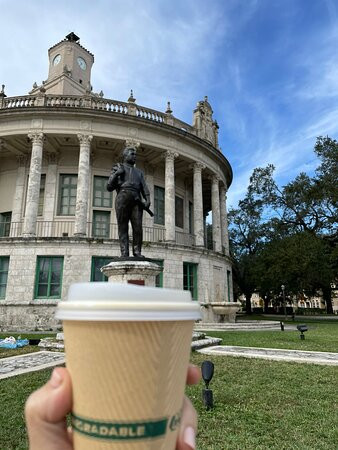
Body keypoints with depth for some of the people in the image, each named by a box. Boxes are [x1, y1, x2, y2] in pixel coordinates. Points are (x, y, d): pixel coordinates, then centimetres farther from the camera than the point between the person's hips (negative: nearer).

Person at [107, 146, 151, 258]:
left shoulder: (139, 172, 29)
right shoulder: (117, 169, 20)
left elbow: (144, 188, 15)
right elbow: (109, 187, 10)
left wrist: (147, 199, -4)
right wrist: (116, 174, -4)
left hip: (136, 200, 2)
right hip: (123, 198, -2)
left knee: (138, 227, -10)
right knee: (123, 227, -7)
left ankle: (137, 251, -8)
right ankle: (124, 253, -9)